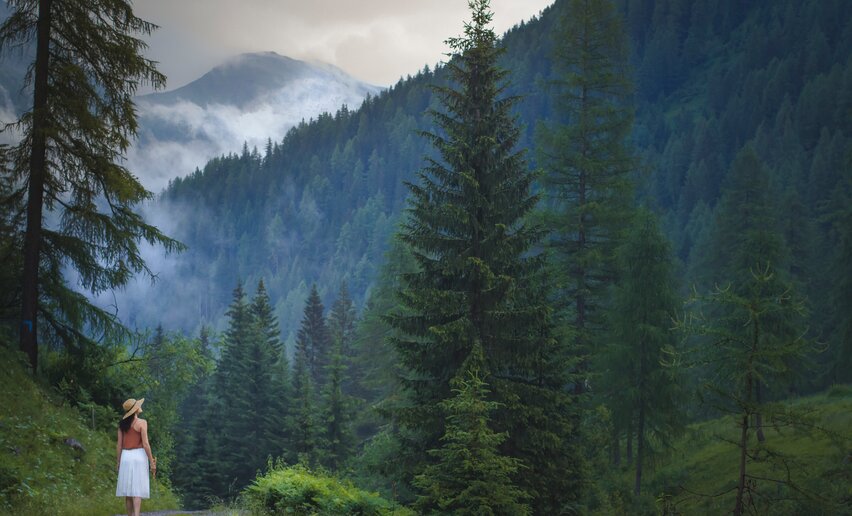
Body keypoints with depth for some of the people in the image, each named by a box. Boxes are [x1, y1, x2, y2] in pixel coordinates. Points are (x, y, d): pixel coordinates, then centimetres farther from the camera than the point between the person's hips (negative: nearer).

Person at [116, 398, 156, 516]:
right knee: (137, 490, -8)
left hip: (125, 456, 5)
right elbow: (145, 444, -12)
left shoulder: (122, 423, 6)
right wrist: (151, 462, -8)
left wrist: (118, 462, 13)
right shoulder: (142, 422, -8)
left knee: (128, 490, 9)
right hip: (139, 456, -5)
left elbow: (119, 445, 6)